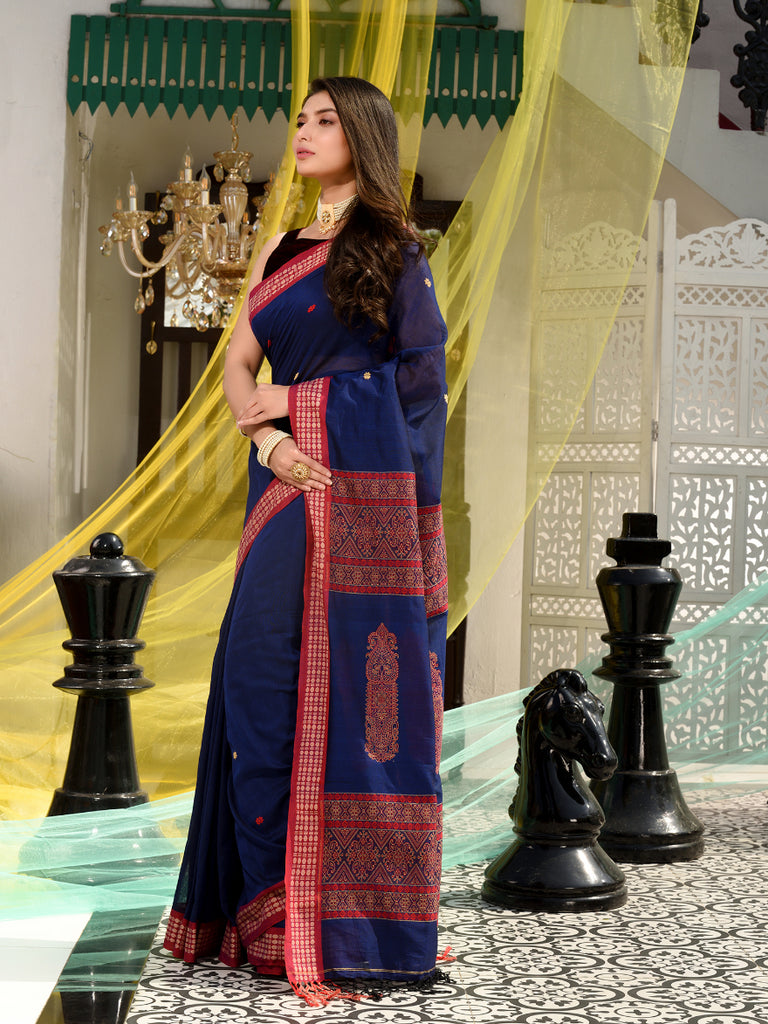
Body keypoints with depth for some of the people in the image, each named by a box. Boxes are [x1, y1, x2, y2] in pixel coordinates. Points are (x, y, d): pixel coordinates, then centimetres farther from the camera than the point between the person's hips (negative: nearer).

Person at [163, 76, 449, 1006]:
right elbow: (238, 367, 13)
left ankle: (352, 916, 1)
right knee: (261, 674, 3)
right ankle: (268, 906, 12)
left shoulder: (389, 245, 3)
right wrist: (270, 440, -7)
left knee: (347, 678, -7)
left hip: (362, 477, -6)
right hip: (288, 479, 6)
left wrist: (289, 399, 0)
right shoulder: (280, 252, 20)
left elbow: (421, 371, -3)